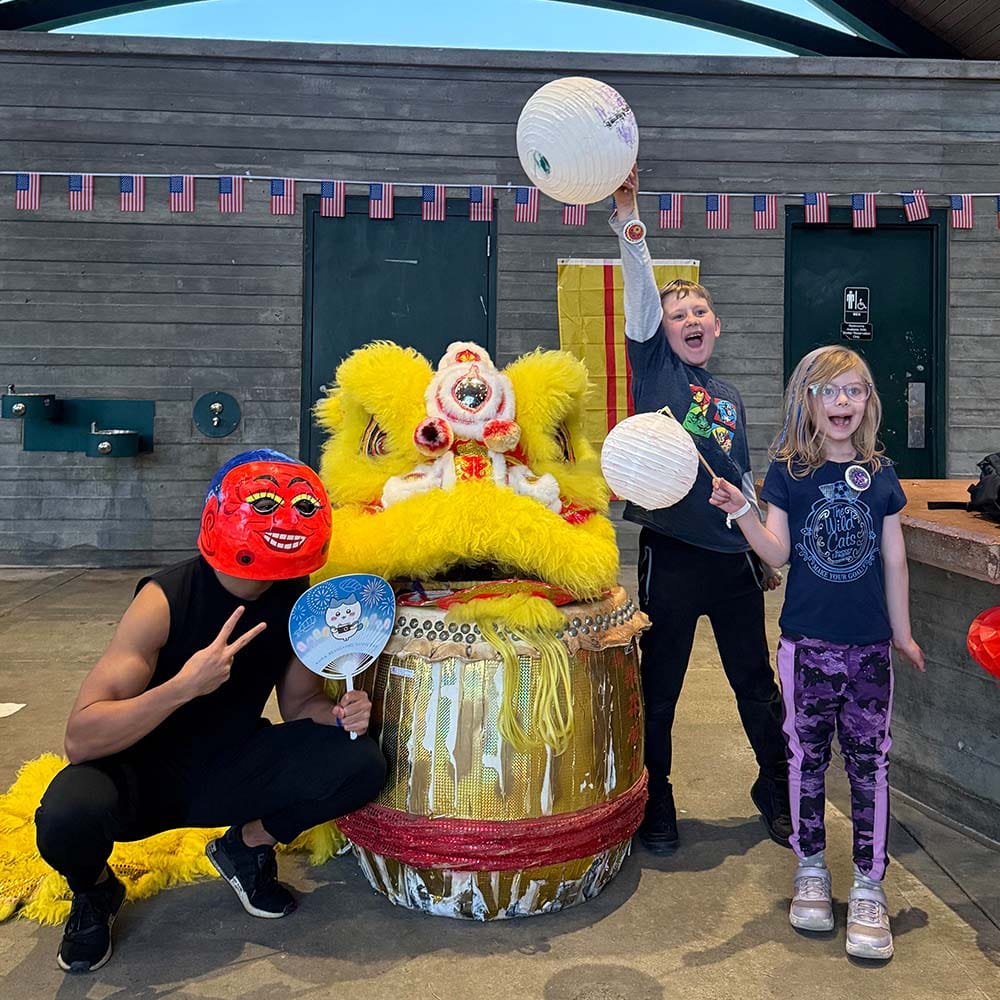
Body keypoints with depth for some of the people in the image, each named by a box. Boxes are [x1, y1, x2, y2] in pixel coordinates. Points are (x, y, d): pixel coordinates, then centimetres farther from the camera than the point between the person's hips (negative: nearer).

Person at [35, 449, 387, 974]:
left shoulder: (298, 602, -10)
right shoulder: (166, 598, -24)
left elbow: (298, 702, 4)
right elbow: (80, 739, -29)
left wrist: (337, 712, -19)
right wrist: (183, 687, -44)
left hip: (229, 770, 4)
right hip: (141, 774, -3)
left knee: (361, 764, -19)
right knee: (68, 815, -37)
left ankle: (247, 846, 9)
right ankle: (94, 892, 2)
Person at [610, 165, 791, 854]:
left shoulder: (731, 398, 16)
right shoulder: (654, 367, 3)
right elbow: (640, 295, -12)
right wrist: (628, 223, -24)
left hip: (734, 558, 4)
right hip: (671, 558, -4)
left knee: (758, 684, 12)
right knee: (659, 690, 6)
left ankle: (777, 789, 32)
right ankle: (656, 803, 23)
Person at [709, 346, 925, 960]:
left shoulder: (880, 475, 4)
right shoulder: (789, 472, -2)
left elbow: (893, 561, 8)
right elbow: (777, 552, -8)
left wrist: (902, 632, 12)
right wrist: (741, 513, -24)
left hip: (869, 644, 1)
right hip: (807, 641, -1)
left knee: (869, 760, 4)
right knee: (807, 755, 9)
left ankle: (868, 887, 16)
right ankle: (811, 871, 26)